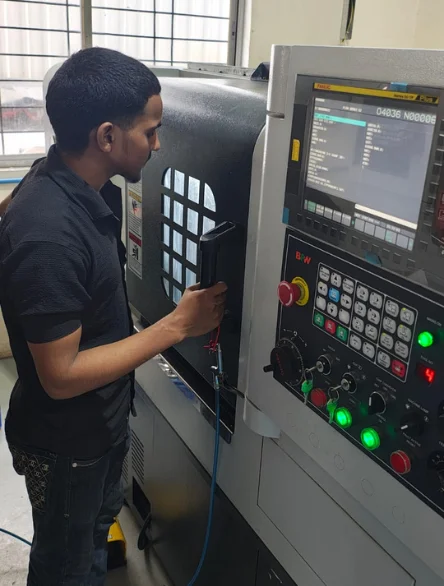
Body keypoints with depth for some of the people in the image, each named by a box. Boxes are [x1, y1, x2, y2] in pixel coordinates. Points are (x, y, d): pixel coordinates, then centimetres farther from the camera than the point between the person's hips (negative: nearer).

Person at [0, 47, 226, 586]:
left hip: (104, 418, 8)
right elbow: (61, 375, -30)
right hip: (64, 441, -8)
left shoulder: (83, 184, -7)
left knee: (99, 519, 33)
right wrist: (177, 325, -27)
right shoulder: (47, 236, -36)